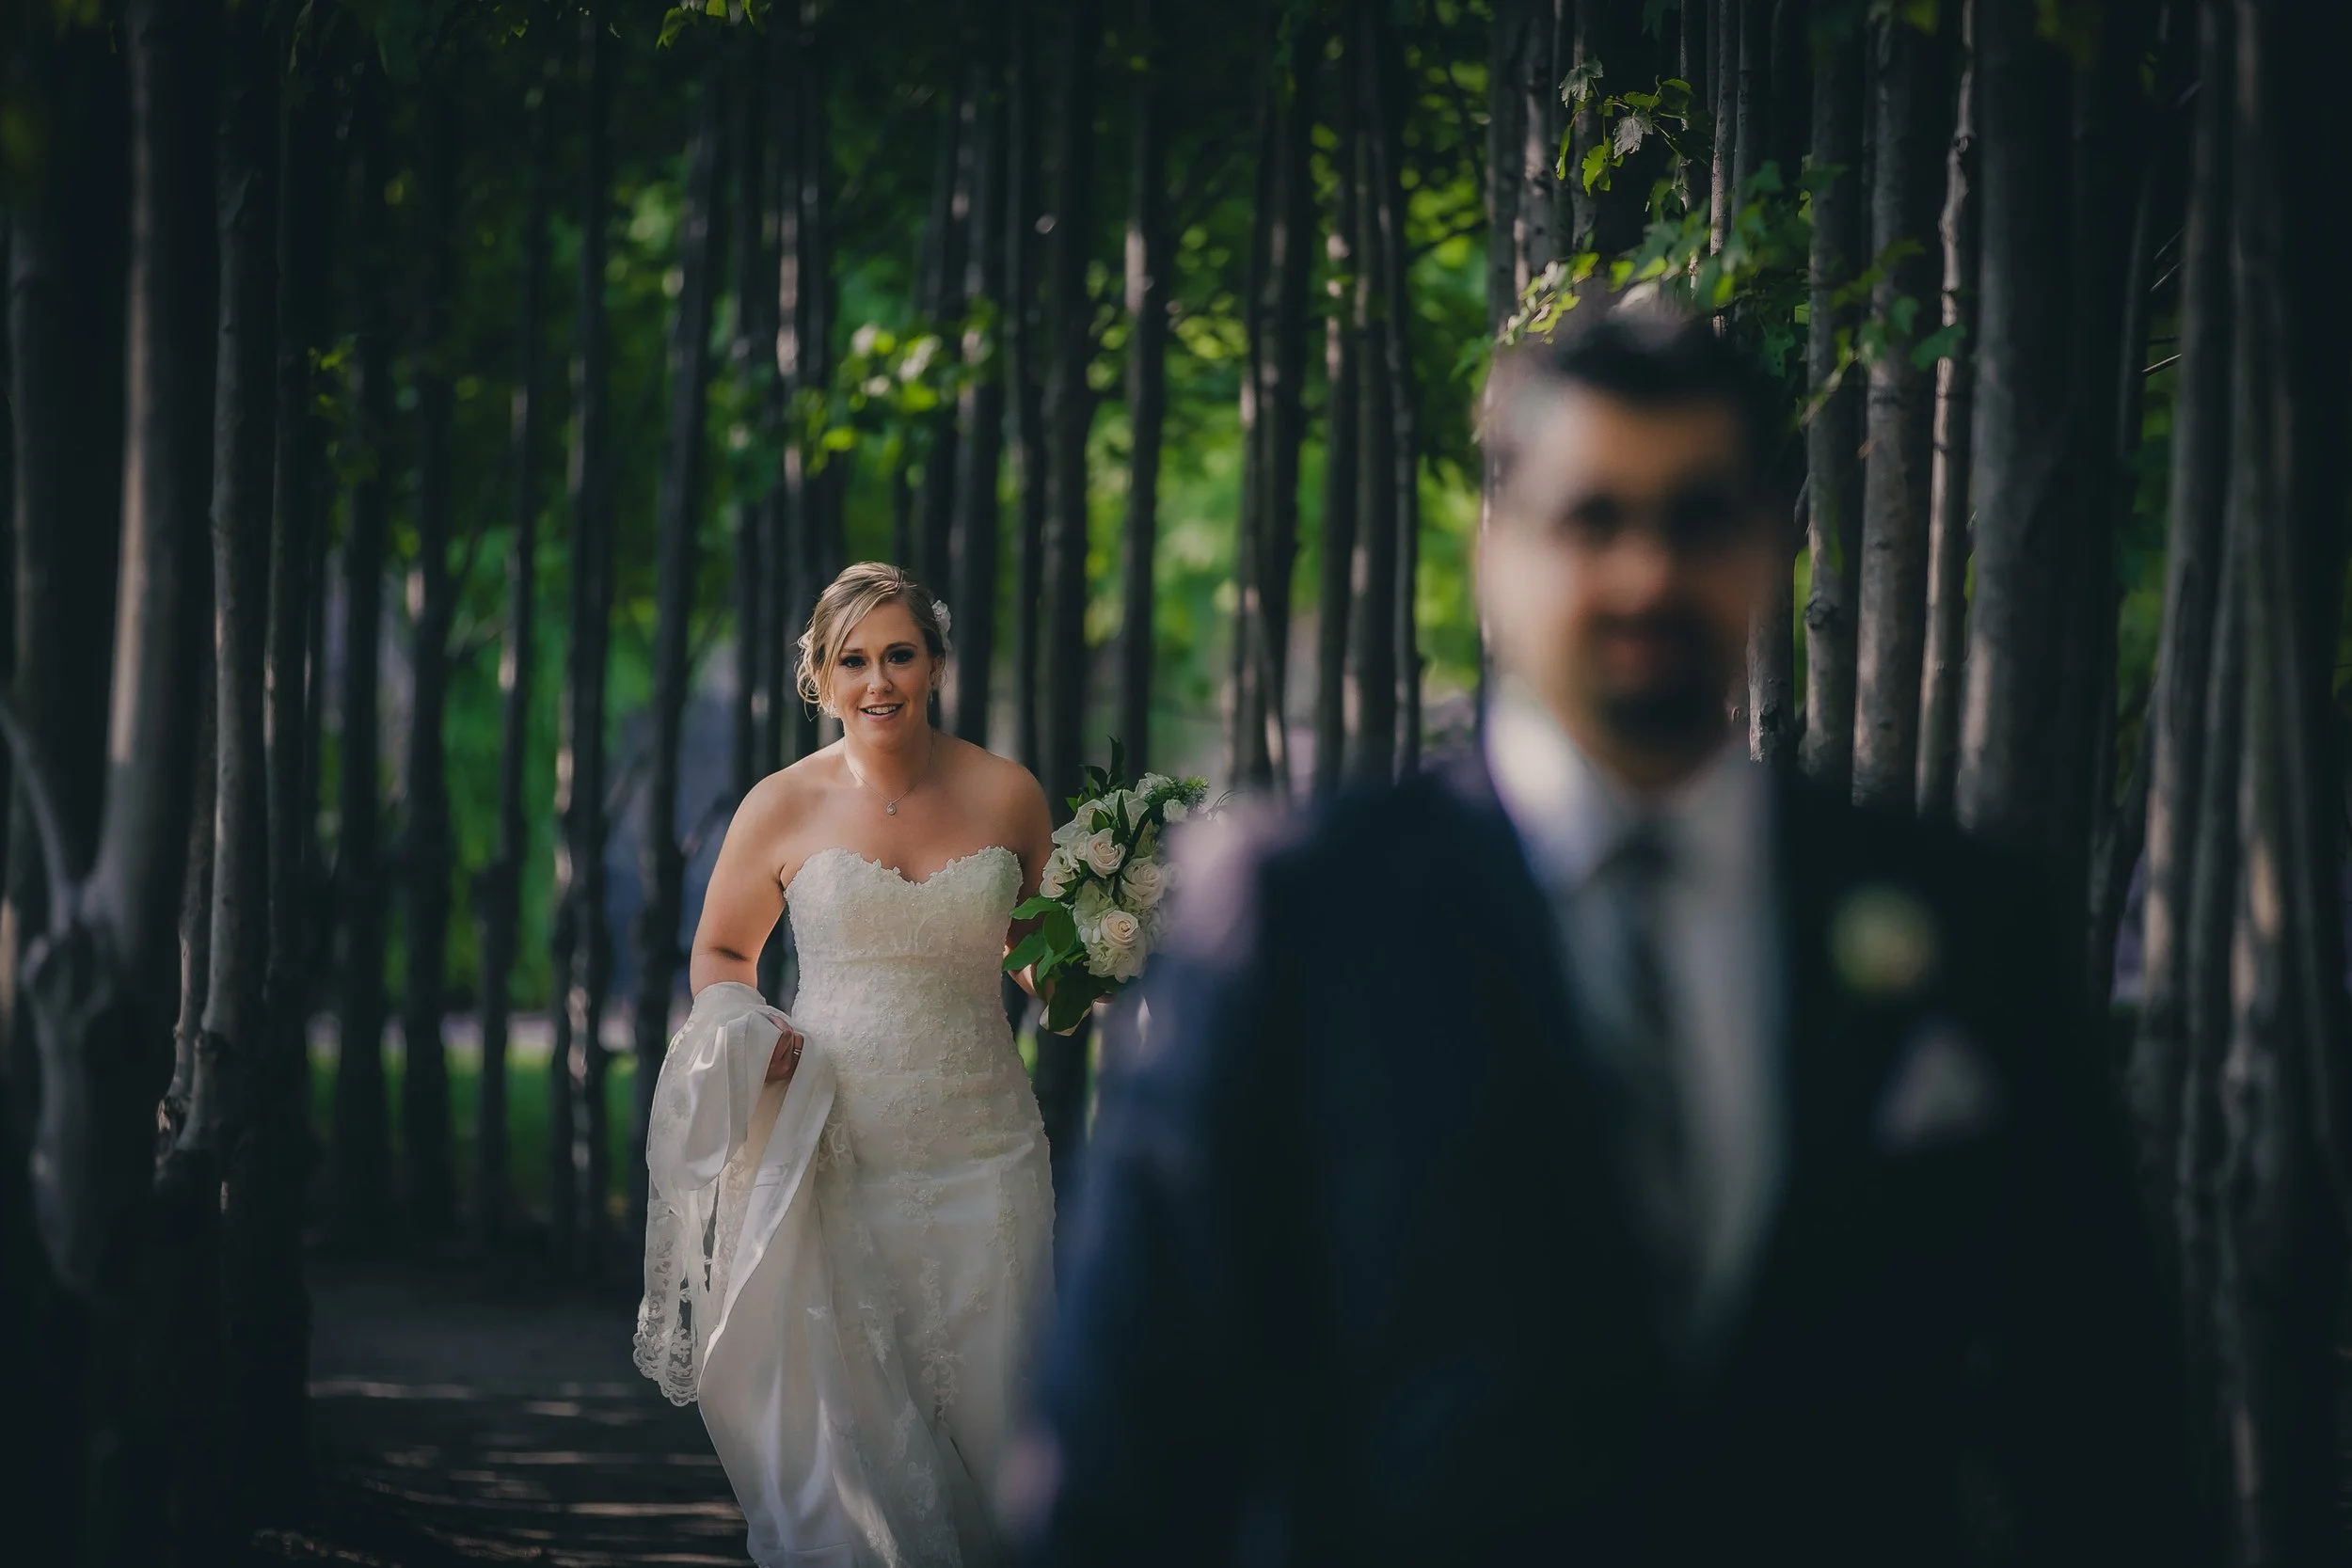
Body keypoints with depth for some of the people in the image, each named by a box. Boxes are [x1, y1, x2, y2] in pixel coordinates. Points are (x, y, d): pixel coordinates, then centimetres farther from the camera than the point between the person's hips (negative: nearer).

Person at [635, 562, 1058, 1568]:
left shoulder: (1005, 796, 4)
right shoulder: (782, 808, 1)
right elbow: (720, 952, 15)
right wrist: (746, 1034, -5)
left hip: (978, 1153, 1)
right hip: (831, 1150, -1)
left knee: (982, 1409, -1)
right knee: (831, 1418, -3)